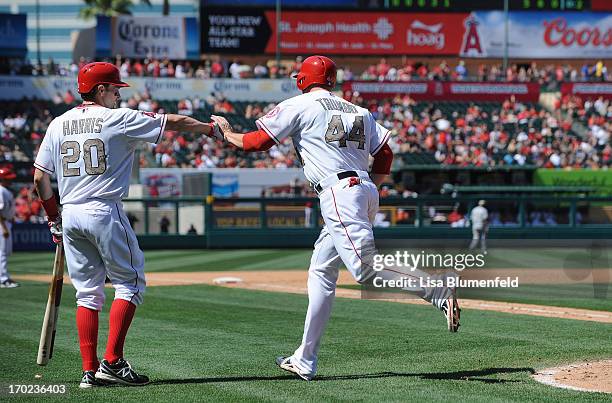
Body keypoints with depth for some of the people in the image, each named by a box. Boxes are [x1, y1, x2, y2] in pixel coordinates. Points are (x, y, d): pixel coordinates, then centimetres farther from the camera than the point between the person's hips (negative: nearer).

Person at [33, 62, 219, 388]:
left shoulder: (58, 124, 10)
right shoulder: (118, 119, -3)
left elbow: (39, 178, 9)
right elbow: (173, 123, 3)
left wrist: (54, 220, 17)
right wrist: (210, 128, 17)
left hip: (70, 215, 6)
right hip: (104, 212, -6)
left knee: (87, 292, 10)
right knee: (130, 282, 5)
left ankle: (89, 371, 6)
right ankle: (112, 362, -4)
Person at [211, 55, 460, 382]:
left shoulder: (300, 105, 4)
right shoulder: (358, 111, 21)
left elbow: (258, 142, 4)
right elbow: (385, 153, 15)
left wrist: (228, 134, 22)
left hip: (339, 193, -8)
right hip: (366, 191, 8)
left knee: (366, 270, -18)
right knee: (321, 271, 13)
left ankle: (438, 292, -35)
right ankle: (305, 361, 15)